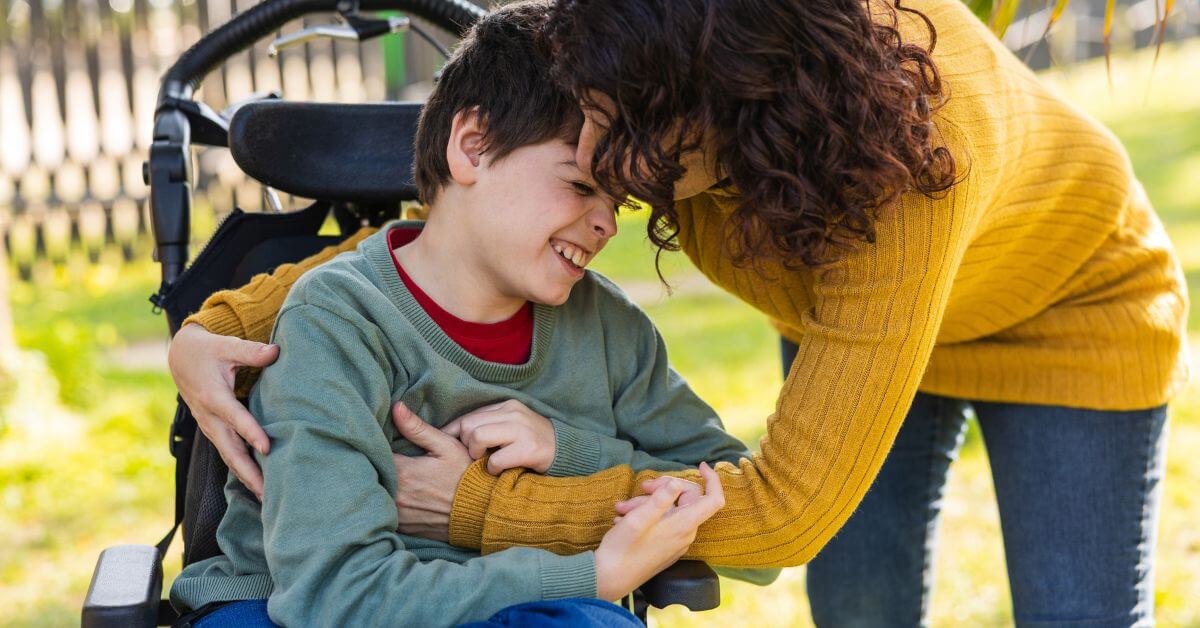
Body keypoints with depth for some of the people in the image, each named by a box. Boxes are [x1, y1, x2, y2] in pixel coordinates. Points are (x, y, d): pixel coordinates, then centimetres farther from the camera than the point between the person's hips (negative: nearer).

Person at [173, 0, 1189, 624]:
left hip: (1066, 308, -4)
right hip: (843, 310, 5)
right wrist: (226, 325, -26)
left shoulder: (906, 168, -46)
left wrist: (480, 505, -37)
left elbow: (790, 507, -42)